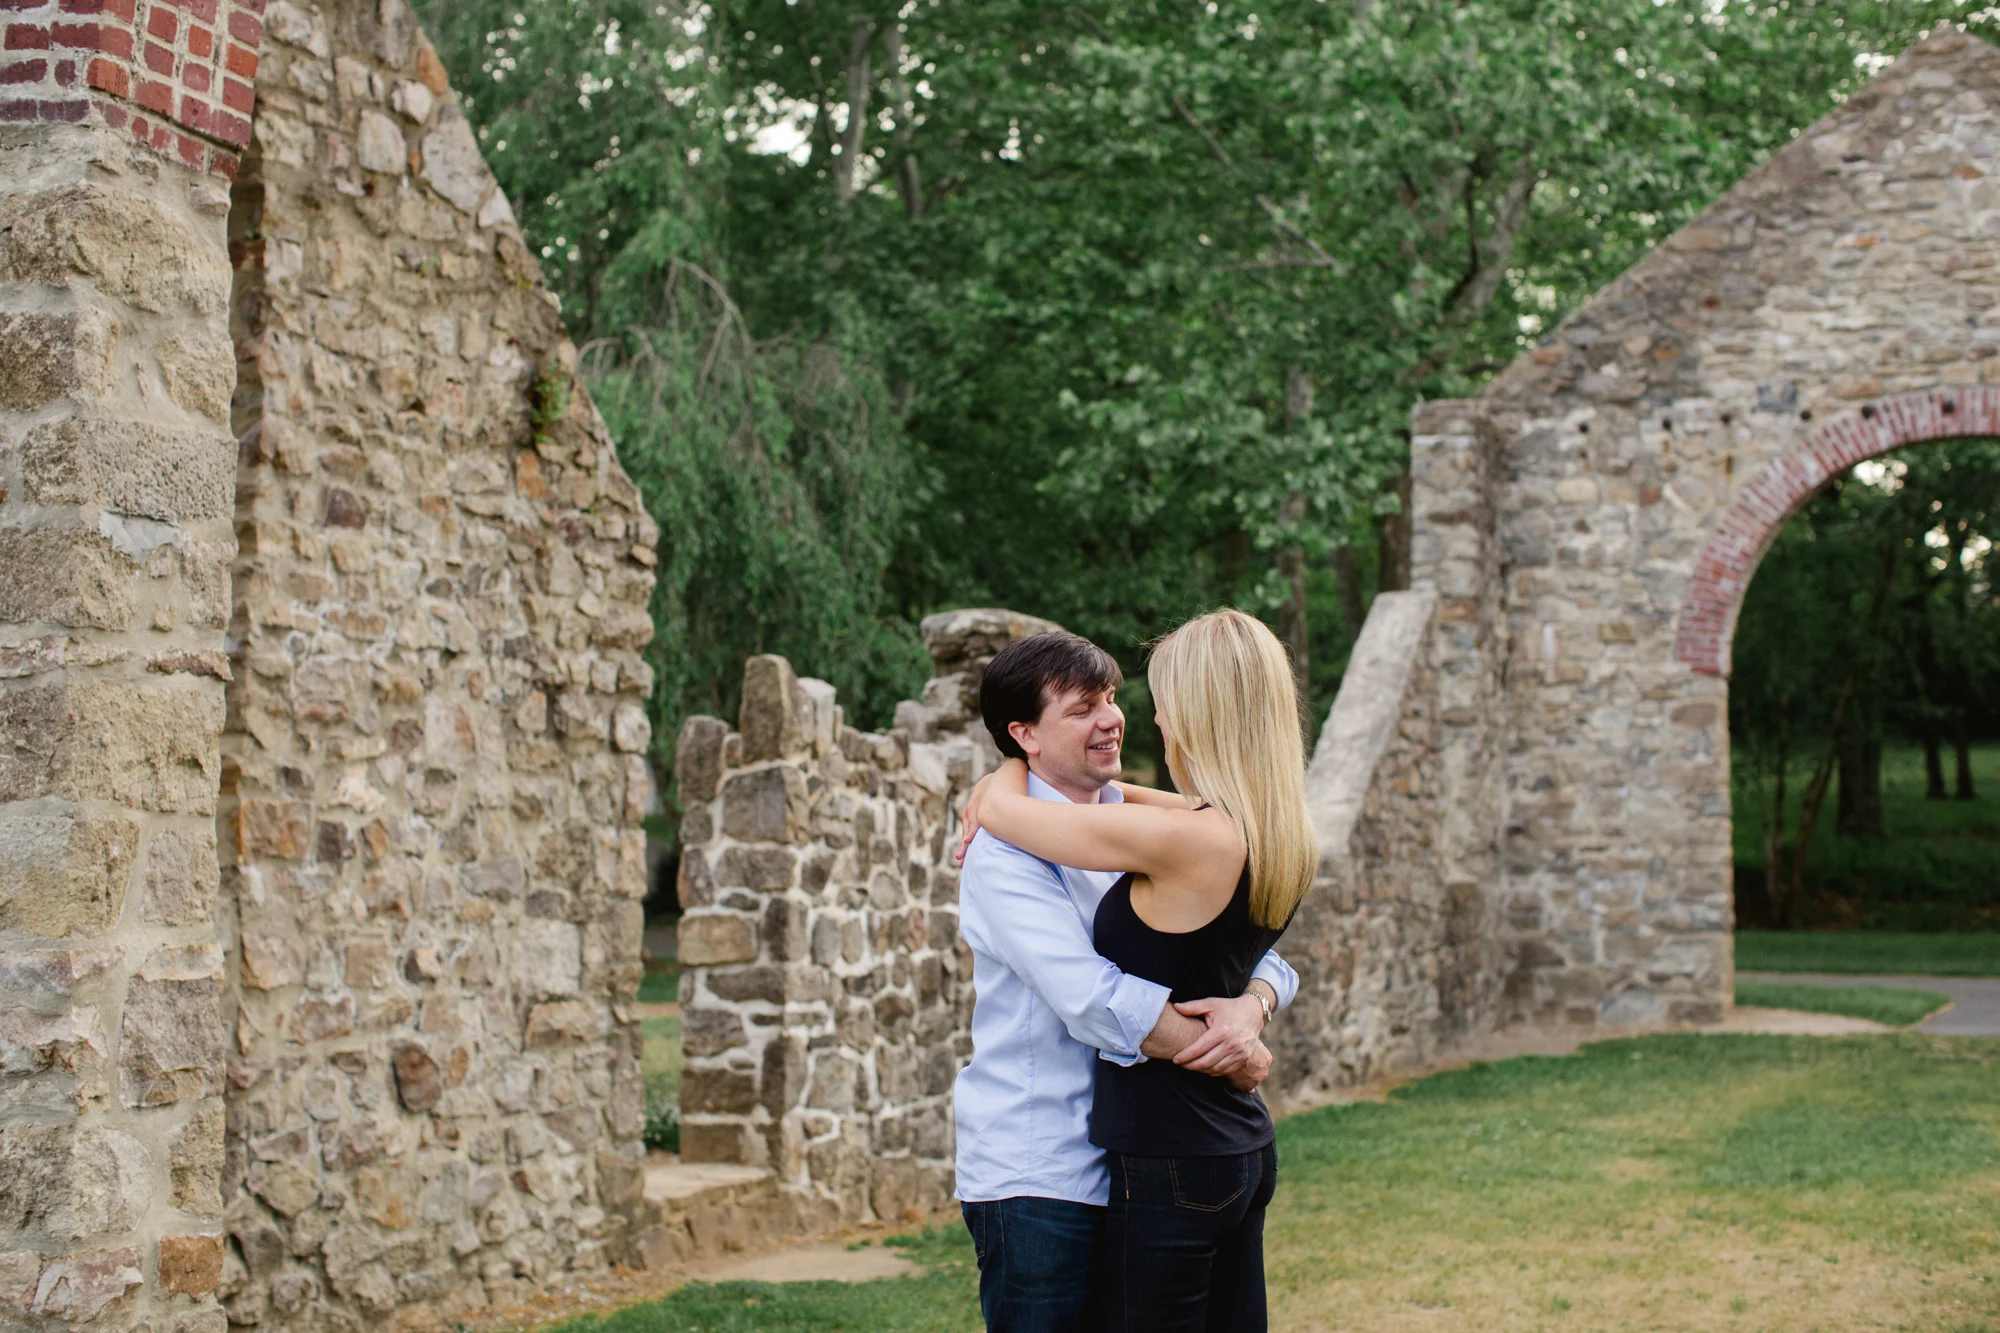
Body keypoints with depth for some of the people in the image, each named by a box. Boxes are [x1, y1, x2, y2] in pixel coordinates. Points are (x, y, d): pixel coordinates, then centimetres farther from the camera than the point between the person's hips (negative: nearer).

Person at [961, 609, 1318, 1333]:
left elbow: (999, 809, -11)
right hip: (1242, 1146, 8)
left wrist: (1013, 771, 12)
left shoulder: (1179, 841, -21)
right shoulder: (1285, 836, 3)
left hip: (1168, 1162, -8)